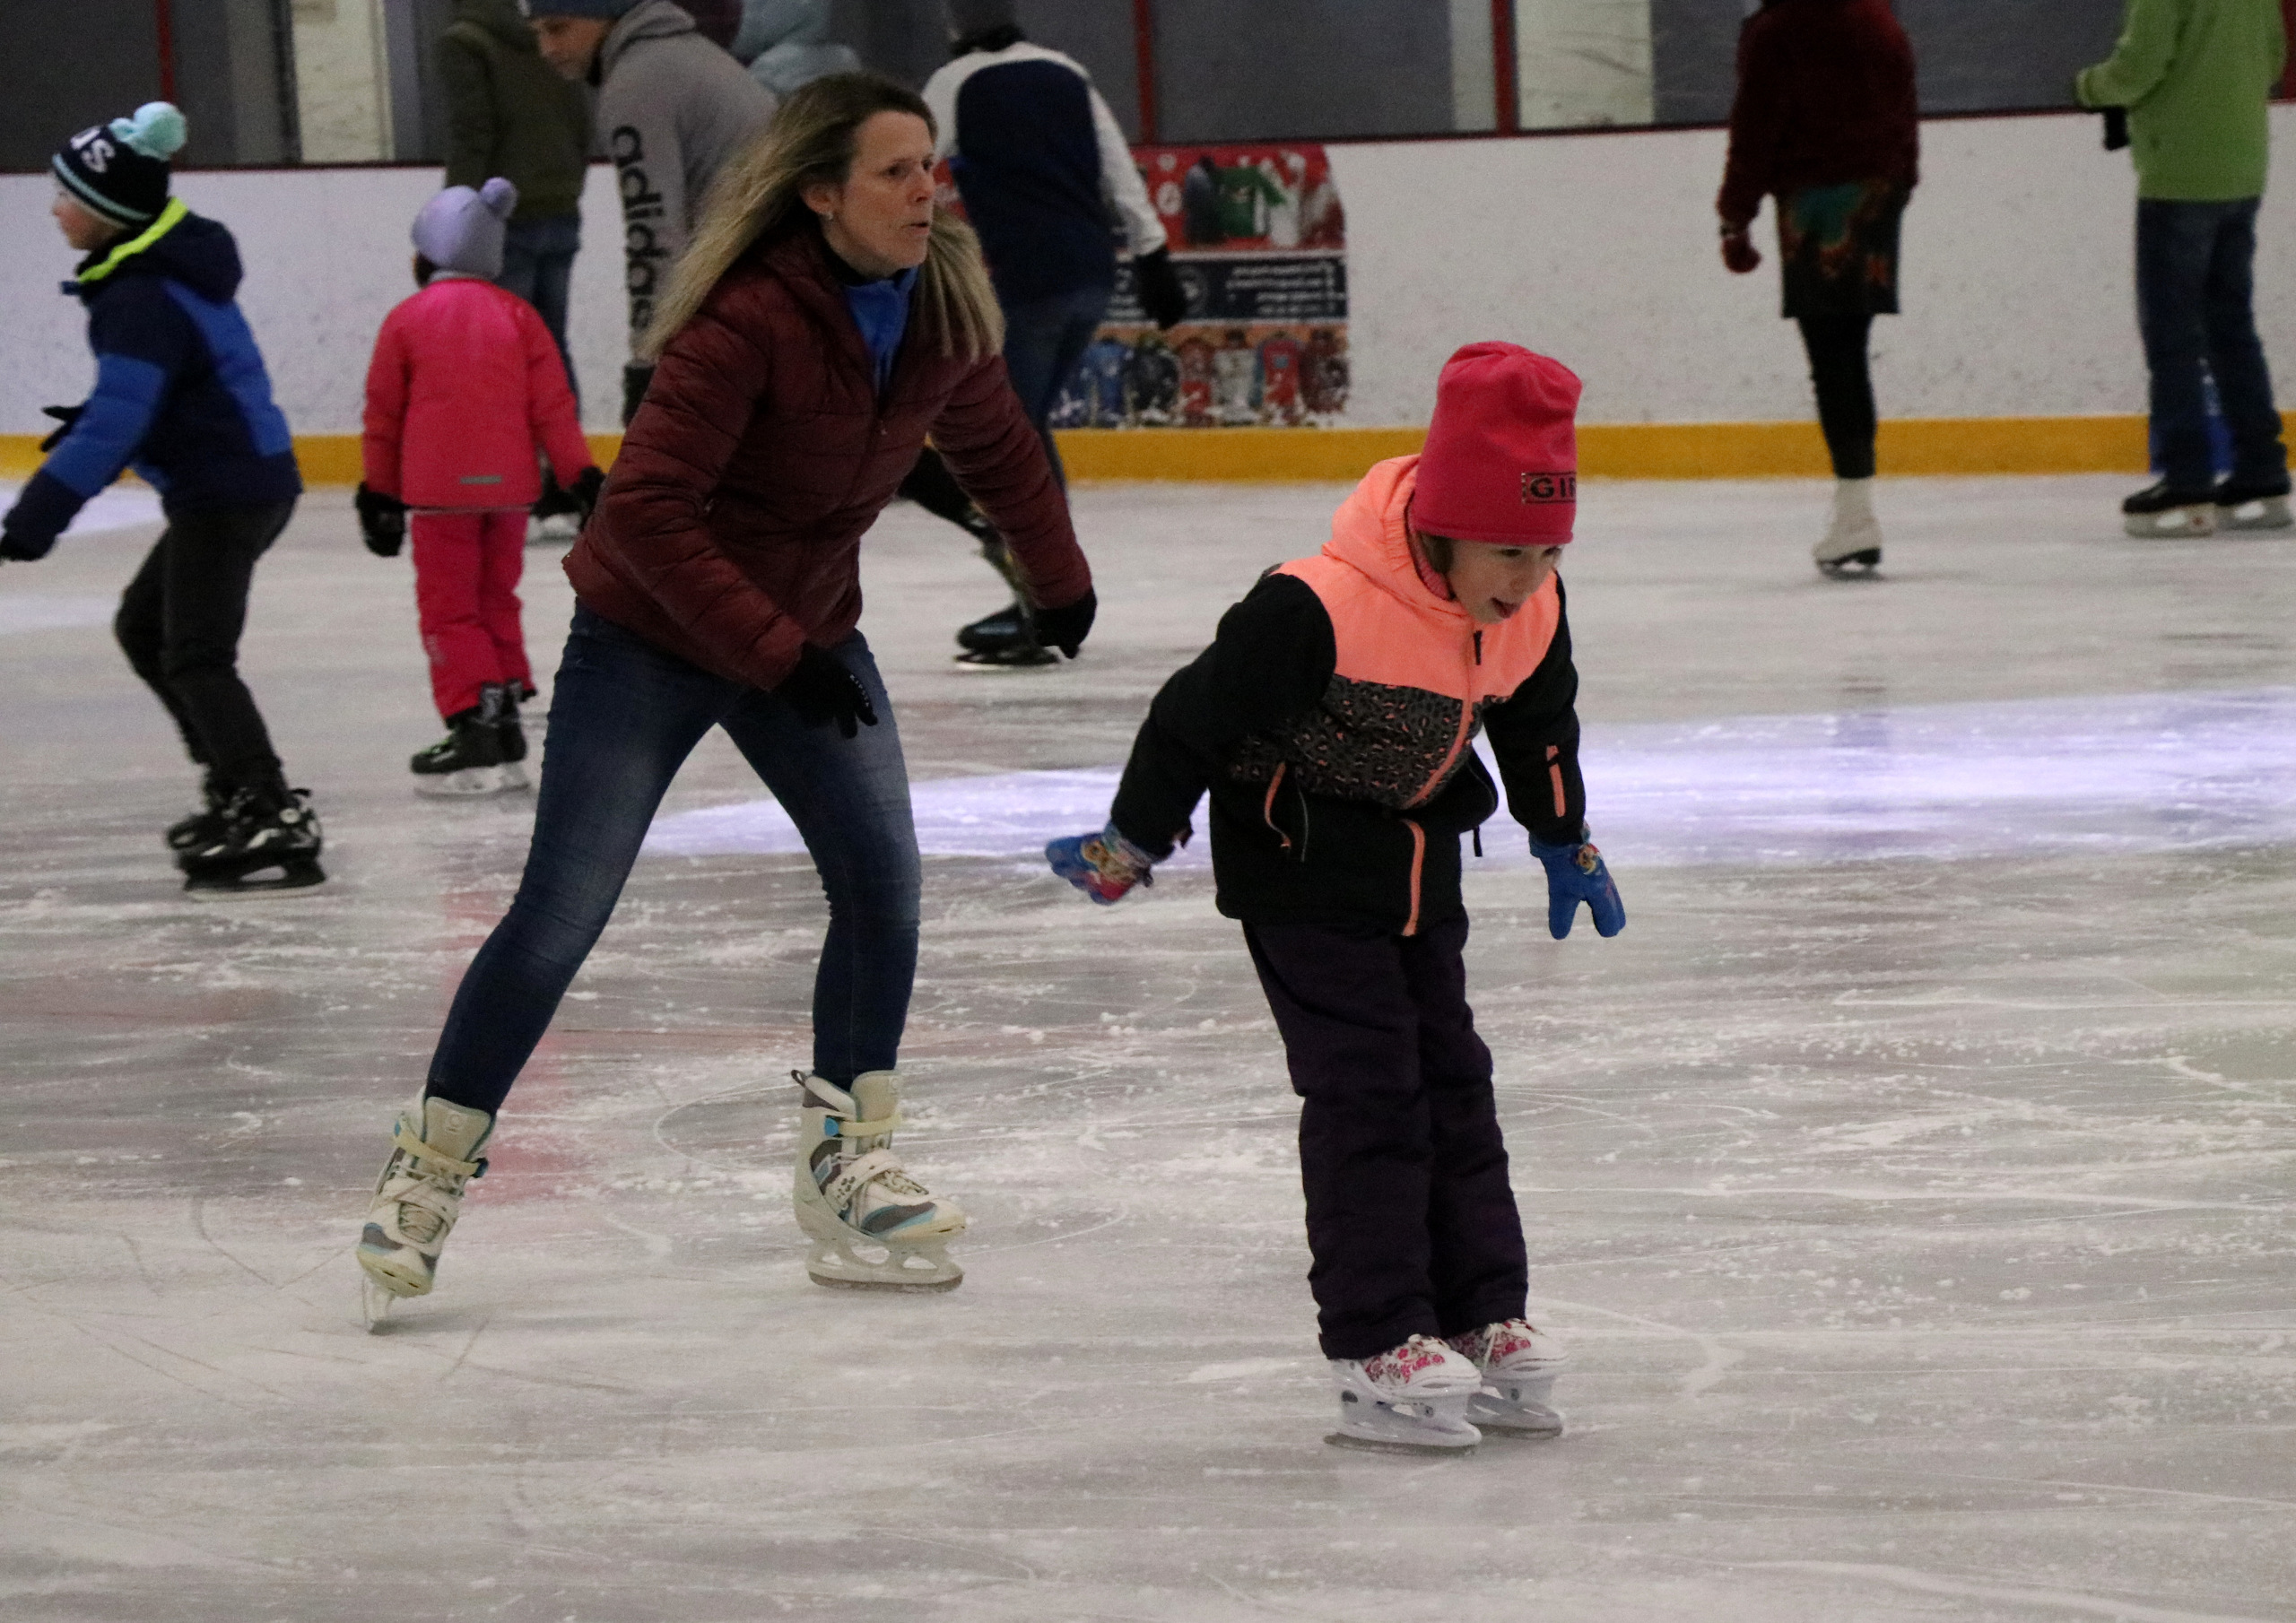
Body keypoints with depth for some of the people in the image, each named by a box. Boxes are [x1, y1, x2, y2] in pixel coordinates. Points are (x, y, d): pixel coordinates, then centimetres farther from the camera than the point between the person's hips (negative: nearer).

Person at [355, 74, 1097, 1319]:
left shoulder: (938, 305, -7)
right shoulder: (750, 319, -28)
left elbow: (994, 445, 14)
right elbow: (648, 511, -29)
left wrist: (1060, 581, 26)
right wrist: (778, 656, -29)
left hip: (810, 629, 6)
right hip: (649, 638, -6)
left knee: (882, 883, -5)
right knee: (559, 918, -5)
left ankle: (847, 1163, 8)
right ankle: (427, 1175, 7)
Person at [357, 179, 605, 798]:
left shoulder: (407, 320, -3)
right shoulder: (517, 316, 4)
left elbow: (383, 416, 3)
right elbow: (552, 406, 2)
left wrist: (380, 492, 13)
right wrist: (580, 475, 7)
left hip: (440, 490, -4)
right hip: (509, 486, 4)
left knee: (449, 609, 1)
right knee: (496, 603, 17)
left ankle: (474, 723, -9)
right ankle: (504, 722, 18)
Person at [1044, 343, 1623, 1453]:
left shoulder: (1528, 613, -7)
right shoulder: (1320, 611, -31)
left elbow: (1537, 725, 14)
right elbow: (1203, 712, -22)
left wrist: (1565, 845, 26)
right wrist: (1133, 841, -15)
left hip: (1417, 874, 7)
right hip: (1301, 870, -7)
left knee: (1454, 1086, 9)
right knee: (1368, 1094, -11)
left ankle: (1481, 1321, 17)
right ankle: (1377, 1352, -8)